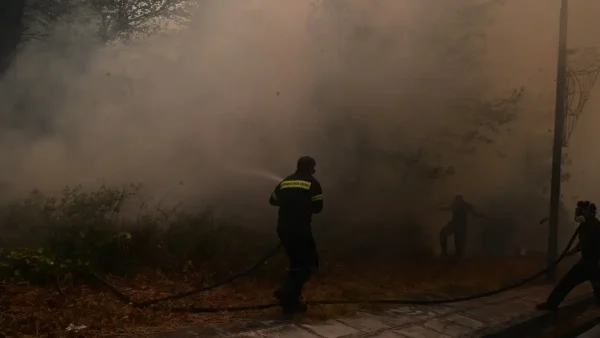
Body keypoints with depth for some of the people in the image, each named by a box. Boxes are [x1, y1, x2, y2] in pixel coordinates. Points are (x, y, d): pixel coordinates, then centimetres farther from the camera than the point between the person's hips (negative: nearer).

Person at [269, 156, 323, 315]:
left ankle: (291, 301, 16)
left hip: (283, 229, 7)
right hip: (300, 230, -6)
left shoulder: (285, 182, 13)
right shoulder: (312, 183, -2)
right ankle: (286, 292, -14)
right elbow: (317, 207, -4)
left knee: (297, 263, 19)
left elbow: (273, 200, 21)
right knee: (310, 263, 3)